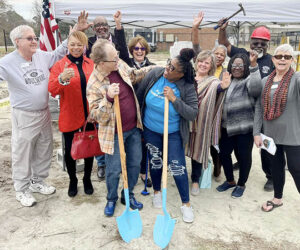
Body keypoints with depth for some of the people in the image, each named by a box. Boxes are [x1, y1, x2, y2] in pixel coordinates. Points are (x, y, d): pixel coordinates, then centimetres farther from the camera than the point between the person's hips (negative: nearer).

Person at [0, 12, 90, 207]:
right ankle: (22, 190, 27)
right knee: (22, 155, 7)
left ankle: (38, 182, 39)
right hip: (24, 117, -5)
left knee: (44, 151, 18)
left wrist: (76, 31, 9)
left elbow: (60, 52, 14)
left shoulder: (42, 56, 2)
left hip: (44, 114, 6)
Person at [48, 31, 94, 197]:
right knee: (70, 149, 7)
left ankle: (87, 179, 33)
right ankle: (72, 180, 31)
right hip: (69, 116, -2)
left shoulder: (91, 64, 6)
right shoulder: (59, 65, -2)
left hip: (89, 115, 2)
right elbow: (52, 90, -14)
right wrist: (61, 79, -34)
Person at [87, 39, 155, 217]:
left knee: (135, 164, 16)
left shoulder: (120, 65, -4)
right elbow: (98, 116, -22)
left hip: (134, 128, 6)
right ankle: (112, 199, 36)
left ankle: (128, 195, 40)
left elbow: (135, 75, 18)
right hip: (115, 133, -6)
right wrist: (108, 98, -37)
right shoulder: (94, 84, -22)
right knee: (114, 170, 8)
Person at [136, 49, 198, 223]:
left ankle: (186, 203, 20)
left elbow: (193, 114, -23)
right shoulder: (154, 74, -13)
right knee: (155, 161, 18)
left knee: (177, 167, 0)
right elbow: (139, 96, -2)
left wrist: (174, 99, -32)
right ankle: (157, 192, 44)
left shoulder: (187, 88, -19)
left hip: (173, 134, -2)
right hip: (150, 130, 3)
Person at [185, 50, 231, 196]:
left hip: (200, 122, -2)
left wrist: (223, 86, -49)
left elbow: (218, 87, -25)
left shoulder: (213, 82, -3)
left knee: (198, 149, 8)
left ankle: (195, 180, 27)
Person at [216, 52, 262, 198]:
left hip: (244, 128, -6)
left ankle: (241, 184, 28)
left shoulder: (248, 81, -8)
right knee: (224, 154, 13)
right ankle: (230, 181, 36)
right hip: (227, 127, 6)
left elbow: (256, 88, -32)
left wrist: (253, 65, -36)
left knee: (244, 156, 6)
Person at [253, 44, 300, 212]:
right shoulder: (265, 81, 6)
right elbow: (258, 108, 6)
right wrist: (256, 132, 3)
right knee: (276, 167, 18)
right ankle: (278, 198, 38)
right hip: (270, 134, 4)